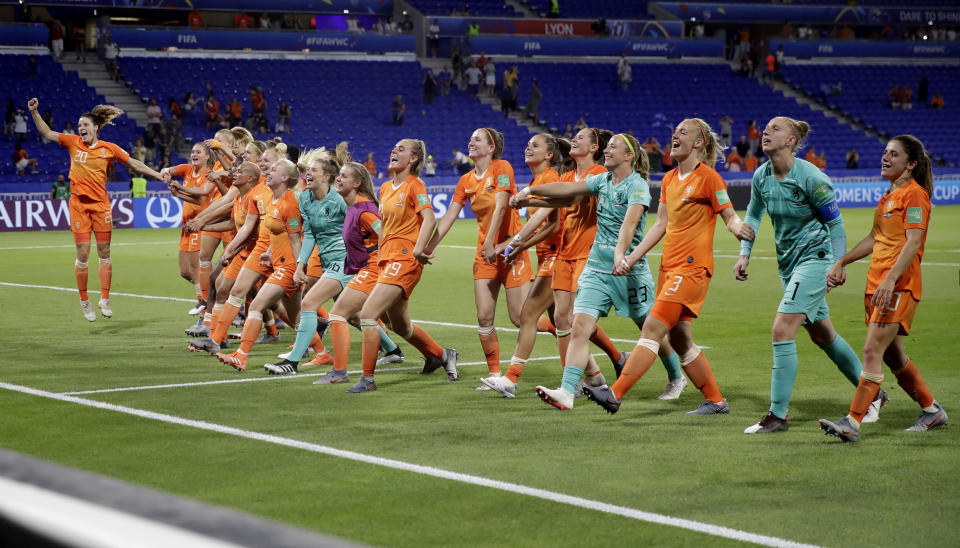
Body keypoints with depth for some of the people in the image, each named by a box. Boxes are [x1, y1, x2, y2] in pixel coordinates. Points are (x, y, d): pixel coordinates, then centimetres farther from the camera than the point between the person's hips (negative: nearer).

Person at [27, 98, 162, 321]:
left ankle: (104, 300, 10)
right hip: (78, 204, 0)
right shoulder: (73, 142, 5)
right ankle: (84, 301, 10)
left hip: (101, 204, 0)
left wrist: (159, 175, 12)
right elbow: (47, 133, 11)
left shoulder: (109, 149, 3)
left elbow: (134, 164, 13)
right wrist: (34, 112, 1)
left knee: (104, 253, 2)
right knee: (83, 254, -2)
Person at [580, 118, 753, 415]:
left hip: (692, 267, -8)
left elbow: (730, 216, -6)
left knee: (653, 328, -14)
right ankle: (716, 401, 19)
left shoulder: (707, 177, -8)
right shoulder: (669, 179, 15)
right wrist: (631, 257, 14)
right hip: (669, 267, 9)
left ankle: (615, 394, -17)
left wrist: (737, 227, -29)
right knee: (680, 341, 9)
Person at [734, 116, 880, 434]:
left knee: (782, 330, -16)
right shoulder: (761, 177, 0)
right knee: (822, 336, 16)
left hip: (815, 256, -8)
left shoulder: (810, 177, -19)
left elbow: (835, 222, -10)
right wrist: (744, 254, 4)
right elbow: (753, 216, 15)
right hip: (788, 262, 8)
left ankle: (778, 416, -10)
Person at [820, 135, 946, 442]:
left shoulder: (914, 193, -9)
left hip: (899, 286, -10)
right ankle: (932, 411, 29)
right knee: (893, 355, 14)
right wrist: (842, 262, 24)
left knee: (872, 351, -15)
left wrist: (890, 280, -28)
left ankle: (852, 423, -18)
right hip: (877, 284, 10)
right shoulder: (889, 195, 19)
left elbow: (913, 243, -19)